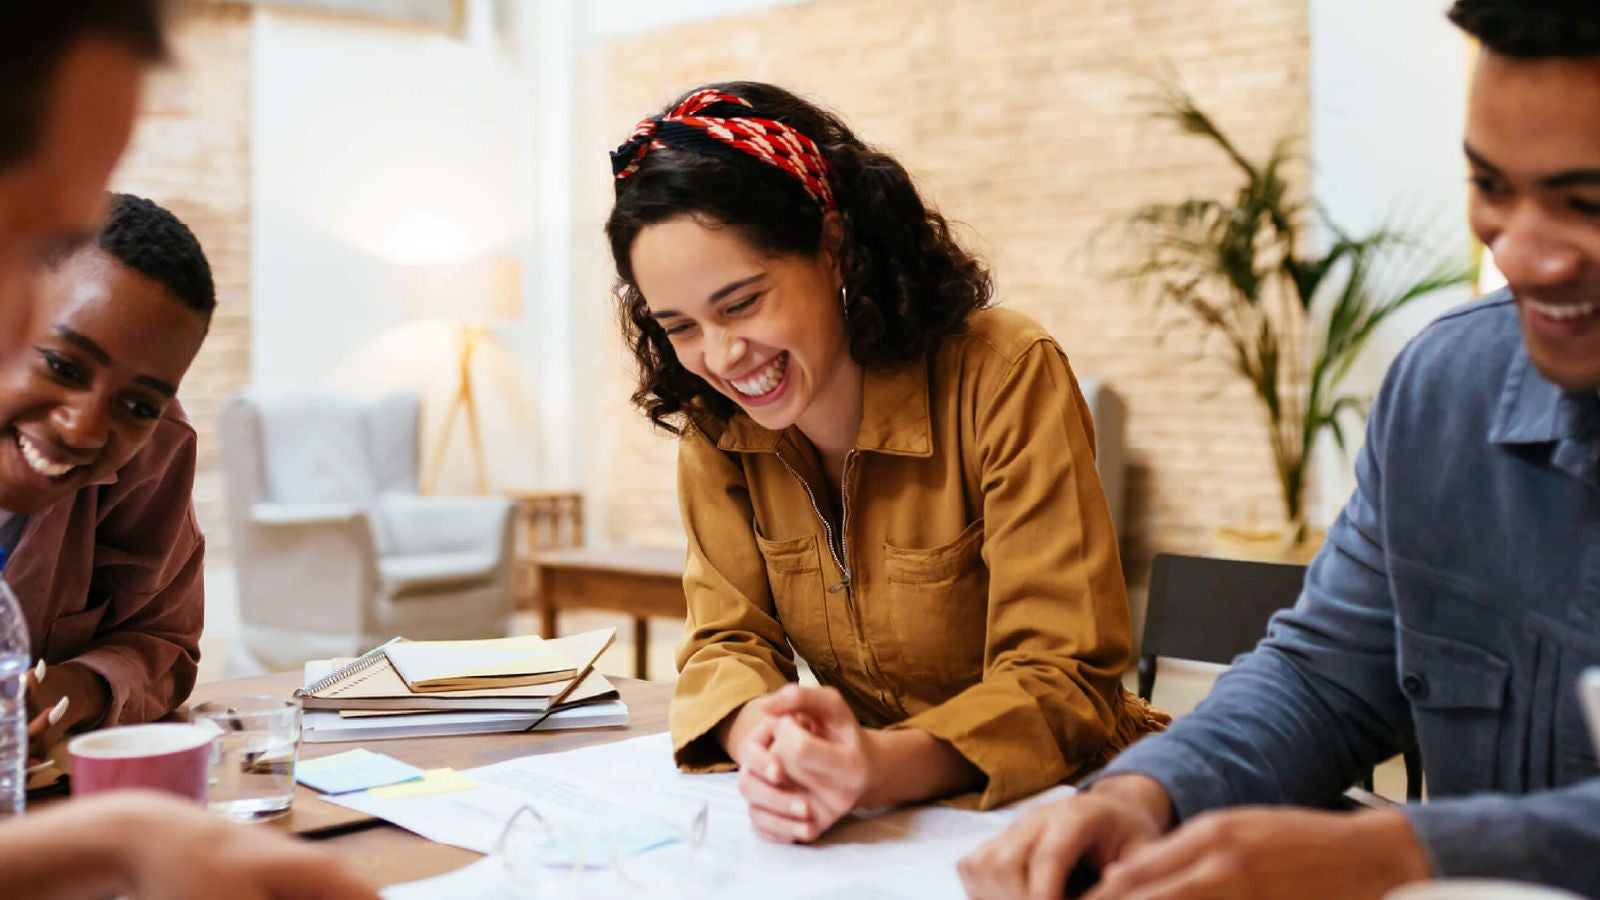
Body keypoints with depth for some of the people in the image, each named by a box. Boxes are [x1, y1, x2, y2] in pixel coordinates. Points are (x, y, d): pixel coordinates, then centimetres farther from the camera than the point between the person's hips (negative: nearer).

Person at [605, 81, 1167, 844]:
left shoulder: (1003, 377, -17)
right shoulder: (712, 424, -3)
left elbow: (1063, 680, -18)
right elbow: (728, 639, -1)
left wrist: (884, 766, -36)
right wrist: (760, 737, -25)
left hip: (1051, 807, -3)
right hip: (859, 813, 3)